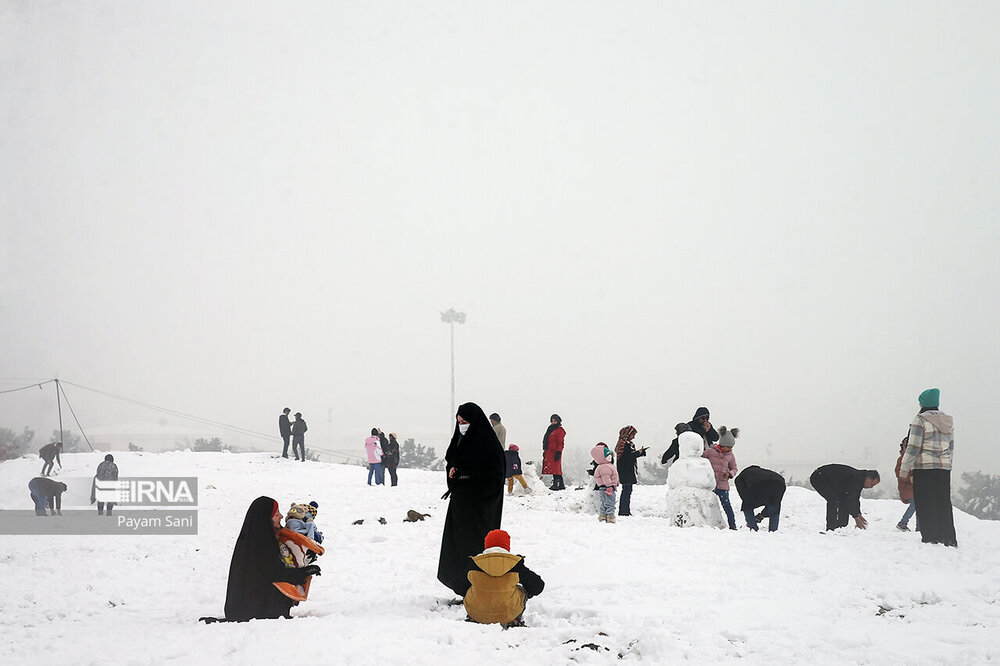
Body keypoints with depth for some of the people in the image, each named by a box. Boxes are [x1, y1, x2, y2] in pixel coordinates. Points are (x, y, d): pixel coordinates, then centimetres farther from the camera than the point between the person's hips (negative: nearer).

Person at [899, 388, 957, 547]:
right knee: (944, 504, 11)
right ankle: (949, 540, 11)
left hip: (924, 468, -6)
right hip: (945, 468, 6)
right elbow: (951, 447, 17)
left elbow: (913, 447, -11)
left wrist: (904, 469, -3)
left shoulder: (920, 420, -9)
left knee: (925, 506, 0)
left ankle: (930, 539, -3)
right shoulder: (949, 421, 11)